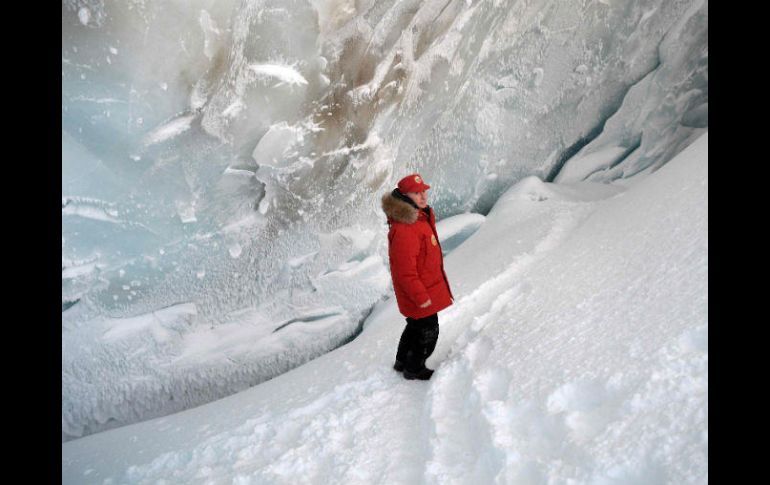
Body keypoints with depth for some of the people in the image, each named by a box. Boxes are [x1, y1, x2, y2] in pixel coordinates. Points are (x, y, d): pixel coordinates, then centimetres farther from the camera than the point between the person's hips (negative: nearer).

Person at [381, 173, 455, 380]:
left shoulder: (421, 216, 3)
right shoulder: (403, 230, -32)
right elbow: (405, 271, -29)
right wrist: (421, 296, -22)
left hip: (428, 286, 10)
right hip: (419, 292, -10)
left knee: (416, 325, 26)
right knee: (428, 331, 9)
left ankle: (402, 361, 47)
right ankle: (414, 369, 32)